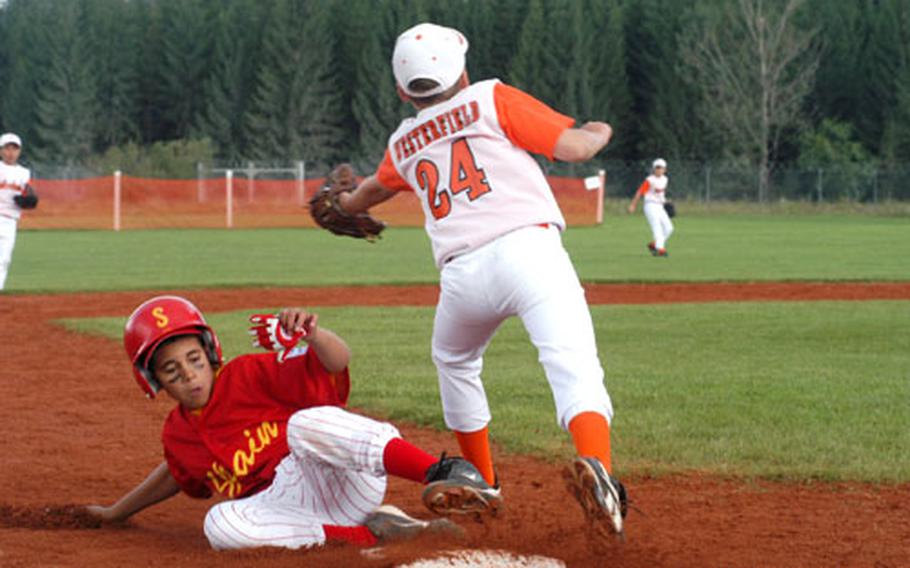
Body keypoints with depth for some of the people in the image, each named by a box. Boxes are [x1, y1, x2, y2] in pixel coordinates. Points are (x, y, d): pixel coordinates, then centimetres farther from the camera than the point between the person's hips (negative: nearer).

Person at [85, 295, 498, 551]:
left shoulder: (251, 375, 1)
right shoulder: (177, 435, 17)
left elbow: (337, 362, -9)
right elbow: (177, 472, 41)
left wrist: (312, 335, -32)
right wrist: (117, 512, 49)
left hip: (340, 481, -4)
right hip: (287, 507, 4)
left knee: (307, 423, -36)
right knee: (220, 525, -31)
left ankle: (444, 473, -50)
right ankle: (371, 534, -26)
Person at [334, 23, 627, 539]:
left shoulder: (404, 144, 25)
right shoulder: (492, 99, 12)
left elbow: (376, 188, 49)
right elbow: (574, 147, 6)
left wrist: (348, 204, 73)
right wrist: (600, 132, 30)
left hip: (462, 274, 4)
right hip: (529, 249, -4)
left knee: (455, 363, 32)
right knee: (575, 368, -17)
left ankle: (483, 481, 39)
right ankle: (596, 466, -44)